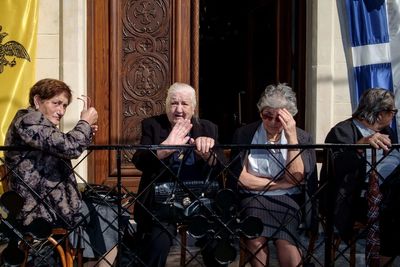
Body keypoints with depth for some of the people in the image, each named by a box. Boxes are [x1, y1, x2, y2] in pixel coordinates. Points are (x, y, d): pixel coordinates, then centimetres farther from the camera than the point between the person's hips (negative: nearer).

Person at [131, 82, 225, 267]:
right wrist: (166, 146, -25)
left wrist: (207, 153, -20)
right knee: (157, 245, -24)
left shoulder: (208, 128, 11)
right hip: (164, 200, -2)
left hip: (201, 200, 2)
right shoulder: (152, 125, 6)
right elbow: (139, 162, -8)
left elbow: (220, 170, 2)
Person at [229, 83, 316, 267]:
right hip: (253, 197, 0)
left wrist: (291, 136, -12)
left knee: (285, 240, -30)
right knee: (256, 240, -31)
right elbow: (241, 179, -3)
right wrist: (280, 184, -3)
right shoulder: (244, 134, 3)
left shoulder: (302, 138, 6)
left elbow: (296, 178, -7)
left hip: (287, 198, 1)